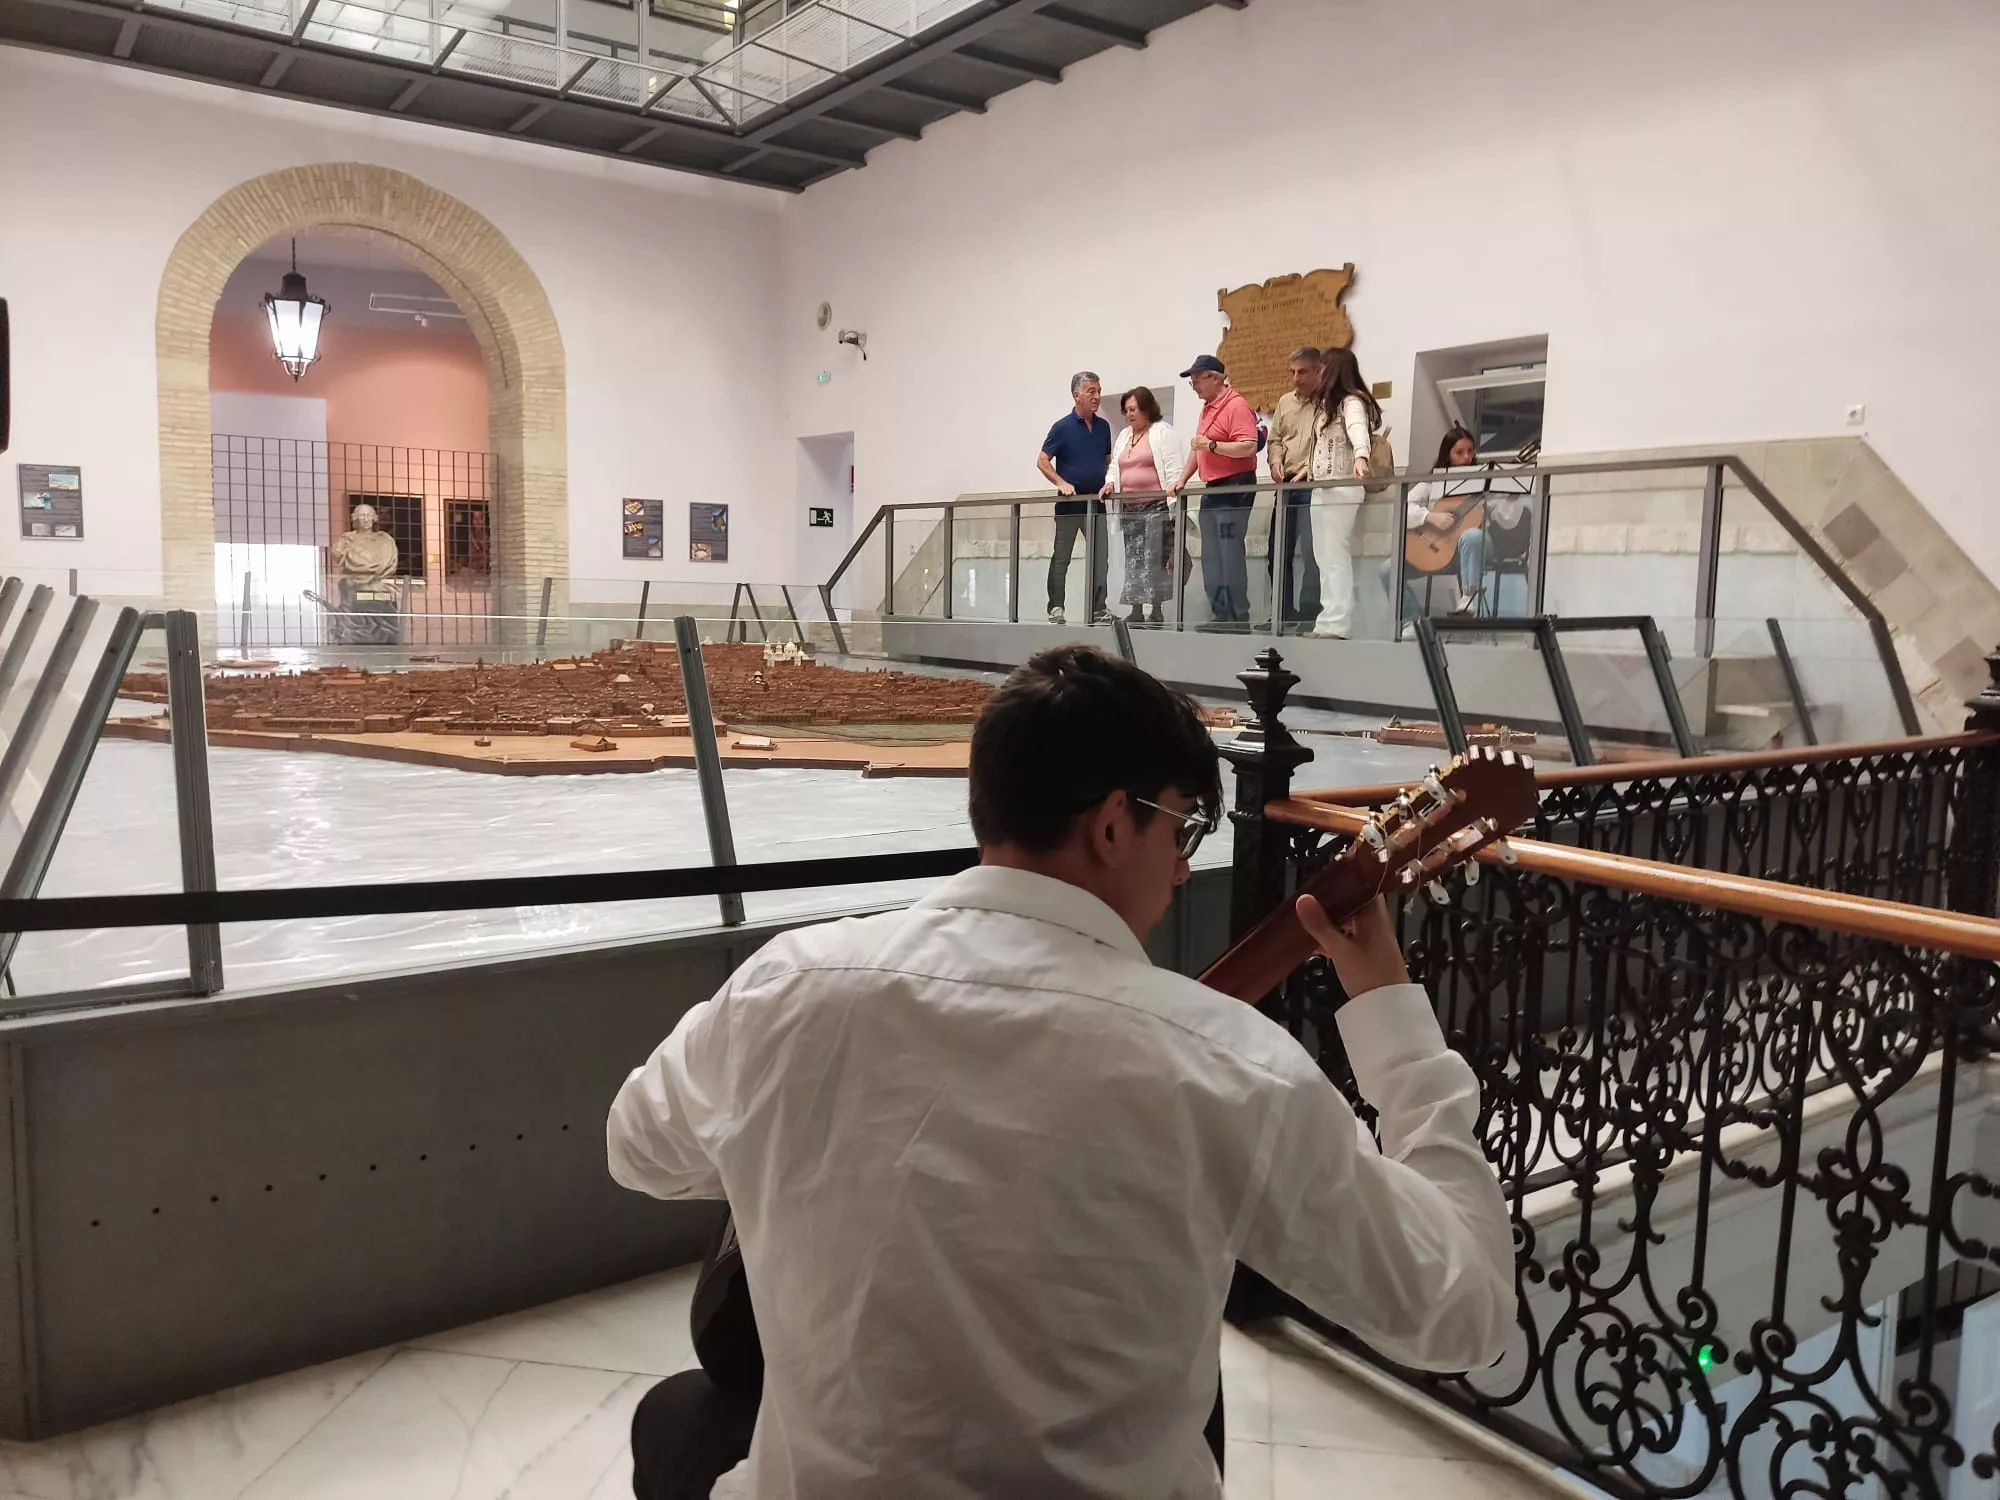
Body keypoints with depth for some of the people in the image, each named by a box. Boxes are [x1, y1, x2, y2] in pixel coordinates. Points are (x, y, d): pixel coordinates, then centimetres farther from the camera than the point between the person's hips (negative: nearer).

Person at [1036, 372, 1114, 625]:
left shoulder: (1103, 426, 9)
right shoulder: (1063, 427, -7)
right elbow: (1042, 461, -5)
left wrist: (1108, 482, 2)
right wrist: (1061, 483, -16)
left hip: (1096, 500, 5)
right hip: (1070, 501, -5)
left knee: (1100, 558, 5)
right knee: (1061, 557, 1)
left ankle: (1098, 609, 11)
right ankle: (1056, 608, 5)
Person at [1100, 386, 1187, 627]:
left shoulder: (1163, 433, -1)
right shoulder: (1124, 436, 21)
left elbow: (1174, 470, -8)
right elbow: (1115, 466, 29)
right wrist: (1110, 483, 6)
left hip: (1155, 506, -7)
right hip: (1129, 508, 7)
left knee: (1154, 561, -11)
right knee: (1133, 561, 5)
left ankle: (1155, 611, -11)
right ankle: (1137, 611, 9)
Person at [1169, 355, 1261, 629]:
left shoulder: (1236, 406, -11)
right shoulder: (1207, 408, 18)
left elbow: (1248, 447, -21)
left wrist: (1211, 445, -24)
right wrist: (1182, 480, 21)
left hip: (1234, 488, -10)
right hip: (1212, 490, 10)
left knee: (1230, 555, -11)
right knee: (1211, 558, 9)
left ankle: (1238, 619, -8)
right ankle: (1220, 617, 13)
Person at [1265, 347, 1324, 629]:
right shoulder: (1285, 402, 18)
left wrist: (1309, 469, -19)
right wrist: (1276, 461, 3)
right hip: (1286, 485, 7)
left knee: (1311, 552, -10)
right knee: (1278, 552, 8)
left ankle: (1309, 614, -7)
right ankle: (1283, 614, 15)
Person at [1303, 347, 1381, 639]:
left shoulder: (1351, 401, -8)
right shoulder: (1328, 403, 22)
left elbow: (1358, 429, -29)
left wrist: (1360, 457, -47)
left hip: (1341, 488, -10)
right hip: (1323, 488, 10)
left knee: (1335, 557, -12)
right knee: (1325, 557, 8)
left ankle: (1335, 625, -14)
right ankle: (1329, 621, 9)